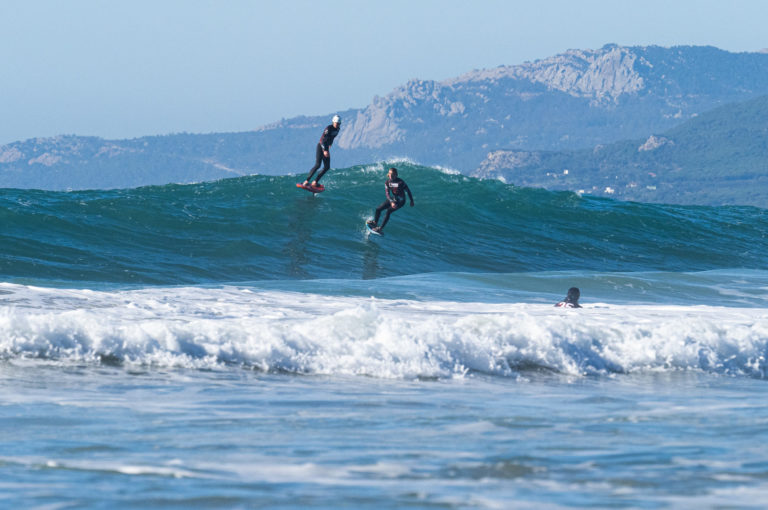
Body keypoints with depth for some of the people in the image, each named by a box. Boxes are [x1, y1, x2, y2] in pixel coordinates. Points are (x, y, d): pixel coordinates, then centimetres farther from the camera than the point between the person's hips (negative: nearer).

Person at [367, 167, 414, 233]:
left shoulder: (400, 182, -22)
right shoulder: (387, 182, -7)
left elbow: (408, 191, -10)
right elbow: (387, 193, -8)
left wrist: (411, 201, -3)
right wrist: (391, 202, -24)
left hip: (400, 201, -6)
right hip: (393, 199, 6)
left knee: (388, 211, -24)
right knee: (378, 209, 3)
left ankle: (380, 228, -20)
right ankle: (375, 222, 29)